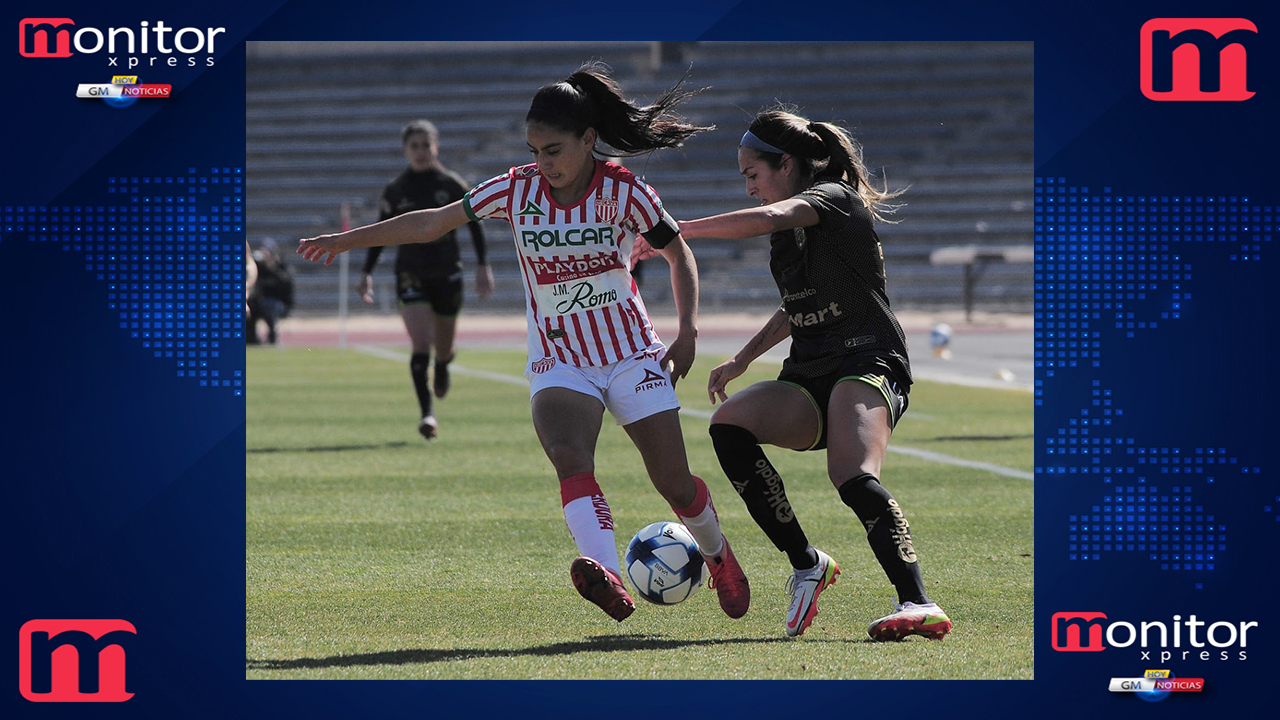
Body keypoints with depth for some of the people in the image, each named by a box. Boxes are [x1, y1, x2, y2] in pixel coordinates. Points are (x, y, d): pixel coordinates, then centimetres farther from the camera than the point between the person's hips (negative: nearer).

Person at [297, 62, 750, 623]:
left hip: (632, 355, -1)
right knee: (570, 458, -30)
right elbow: (433, 223, 2)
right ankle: (610, 579, -49)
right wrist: (351, 239, 1)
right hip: (558, 361, 1)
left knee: (676, 486, -2)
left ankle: (718, 555, 32)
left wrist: (687, 331, -7)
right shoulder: (517, 189, -4)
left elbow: (679, 254, 3)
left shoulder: (624, 192, -9)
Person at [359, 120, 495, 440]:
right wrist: (367, 273, 2)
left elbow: (474, 224, 4)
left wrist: (483, 266, -3)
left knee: (443, 348, 10)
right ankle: (426, 413, -14)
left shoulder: (452, 185, -2)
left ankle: (442, 368, 48)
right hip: (411, 274, 0)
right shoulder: (394, 190, 0)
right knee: (421, 344, -16)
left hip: (447, 273, 1)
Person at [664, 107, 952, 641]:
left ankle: (918, 604, -37)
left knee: (853, 477, -33)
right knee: (729, 423, -20)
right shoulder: (789, 228, 21)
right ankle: (805, 564, -14)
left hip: (866, 363, -8)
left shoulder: (832, 197, -6)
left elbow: (766, 219, -26)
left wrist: (676, 232, -22)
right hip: (808, 379, 8)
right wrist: (743, 359, 26)